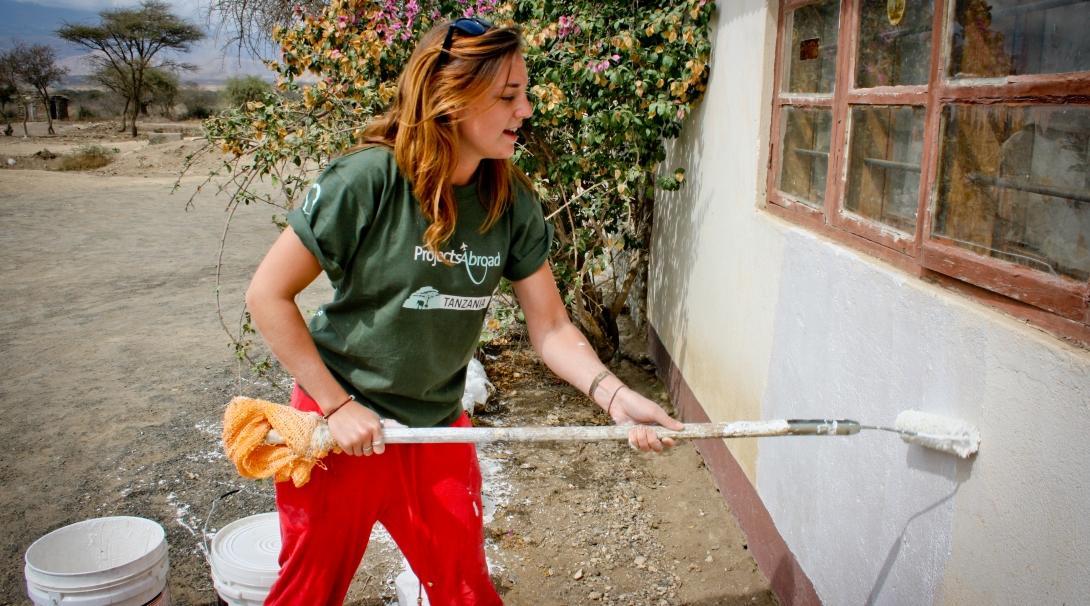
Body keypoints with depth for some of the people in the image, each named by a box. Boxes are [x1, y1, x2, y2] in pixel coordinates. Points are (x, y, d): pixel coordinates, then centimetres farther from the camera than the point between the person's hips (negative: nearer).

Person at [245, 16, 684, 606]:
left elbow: (551, 328, -6)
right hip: (340, 425, -3)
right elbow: (267, 295, -16)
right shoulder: (368, 180, -23)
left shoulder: (512, 203, -8)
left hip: (439, 429, 4)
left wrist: (614, 395, -22)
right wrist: (337, 406, -15)